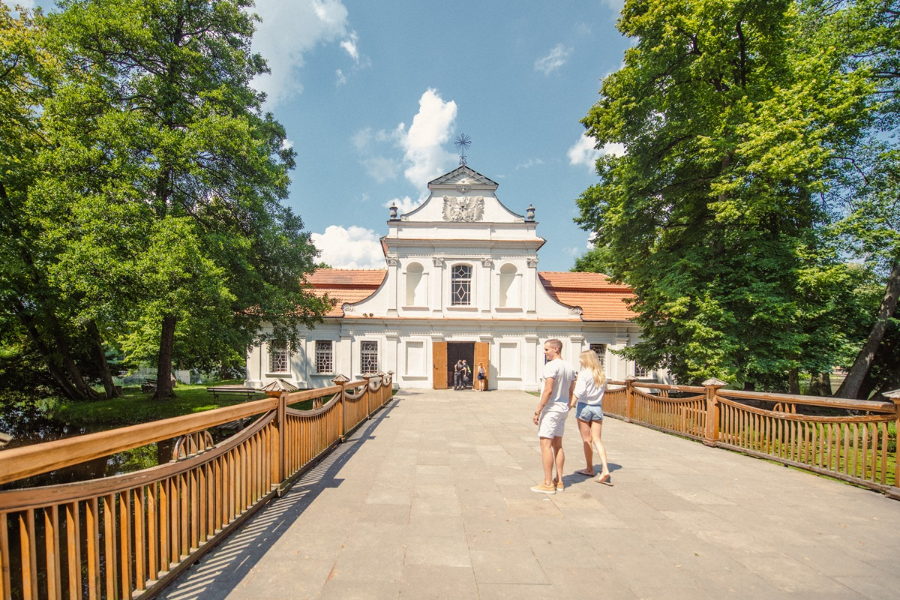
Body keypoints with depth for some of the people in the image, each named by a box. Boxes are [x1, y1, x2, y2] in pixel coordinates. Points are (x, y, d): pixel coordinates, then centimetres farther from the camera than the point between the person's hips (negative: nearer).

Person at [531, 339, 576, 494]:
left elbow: (548, 390, -22)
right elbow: (571, 391, 14)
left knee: (546, 445, -3)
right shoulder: (569, 367, 10)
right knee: (557, 445, 15)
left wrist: (538, 410, -18)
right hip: (563, 409, 9)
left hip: (550, 409, -9)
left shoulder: (551, 366, -16)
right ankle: (559, 481, 21)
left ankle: (548, 484, 0)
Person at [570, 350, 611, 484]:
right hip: (597, 408, 5)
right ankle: (605, 469, -8)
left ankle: (590, 469, 20)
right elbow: (603, 390, 10)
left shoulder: (584, 373, -12)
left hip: (584, 407, -5)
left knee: (587, 440, 8)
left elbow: (578, 392, -21)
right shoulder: (602, 375, 6)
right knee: (597, 440, 6)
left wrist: (570, 405, -23)